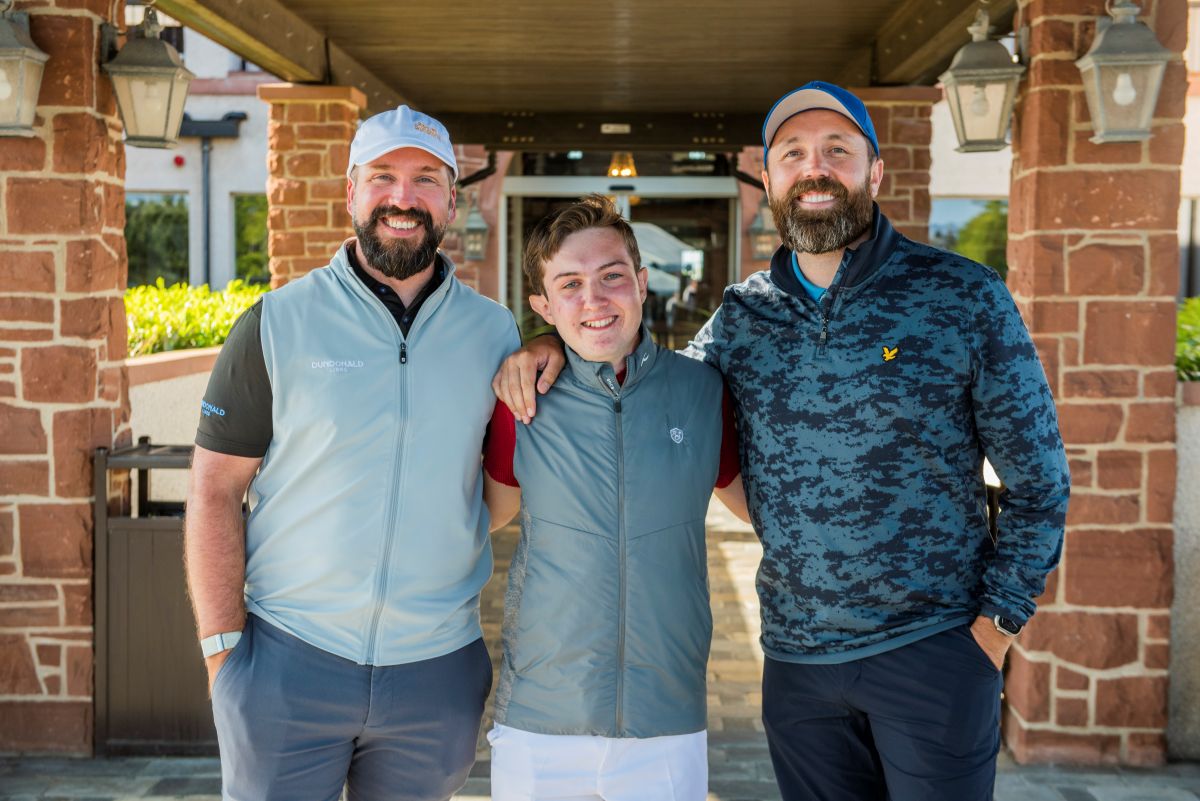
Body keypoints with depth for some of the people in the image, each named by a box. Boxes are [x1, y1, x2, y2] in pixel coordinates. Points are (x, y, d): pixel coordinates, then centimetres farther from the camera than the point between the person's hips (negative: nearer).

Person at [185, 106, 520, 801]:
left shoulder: (496, 332, 3)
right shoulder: (277, 324, -3)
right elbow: (215, 492, -3)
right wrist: (223, 649, -8)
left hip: (437, 666, 2)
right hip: (286, 663, -2)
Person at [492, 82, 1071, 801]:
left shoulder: (965, 297, -6)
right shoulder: (742, 314, 3)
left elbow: (1039, 480, -1)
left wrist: (998, 621, -5)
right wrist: (554, 349, -1)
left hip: (934, 645, -3)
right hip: (796, 654, 3)